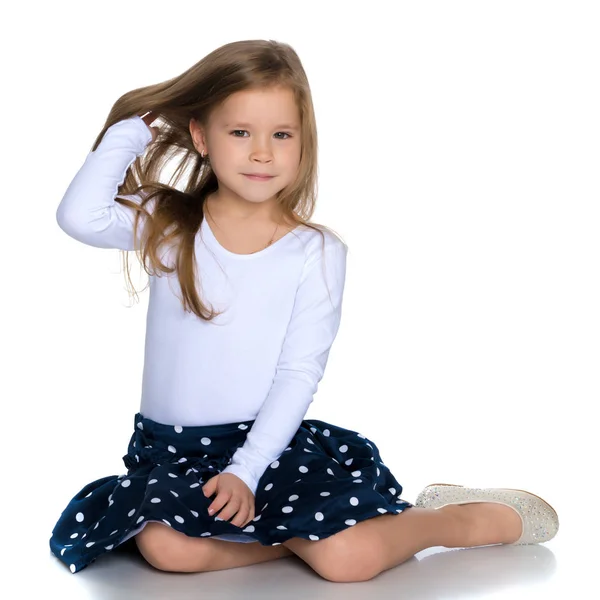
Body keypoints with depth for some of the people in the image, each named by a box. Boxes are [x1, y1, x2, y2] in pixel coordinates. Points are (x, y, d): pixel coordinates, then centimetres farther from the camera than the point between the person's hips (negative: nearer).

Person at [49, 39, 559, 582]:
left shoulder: (317, 253, -4)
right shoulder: (166, 225, 1)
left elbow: (299, 374, -7)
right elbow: (79, 217, -15)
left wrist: (245, 471, -17)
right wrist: (130, 130, -7)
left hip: (267, 439, -1)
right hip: (172, 447, 2)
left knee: (351, 557, -23)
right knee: (165, 545, -30)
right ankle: (297, 535, -8)